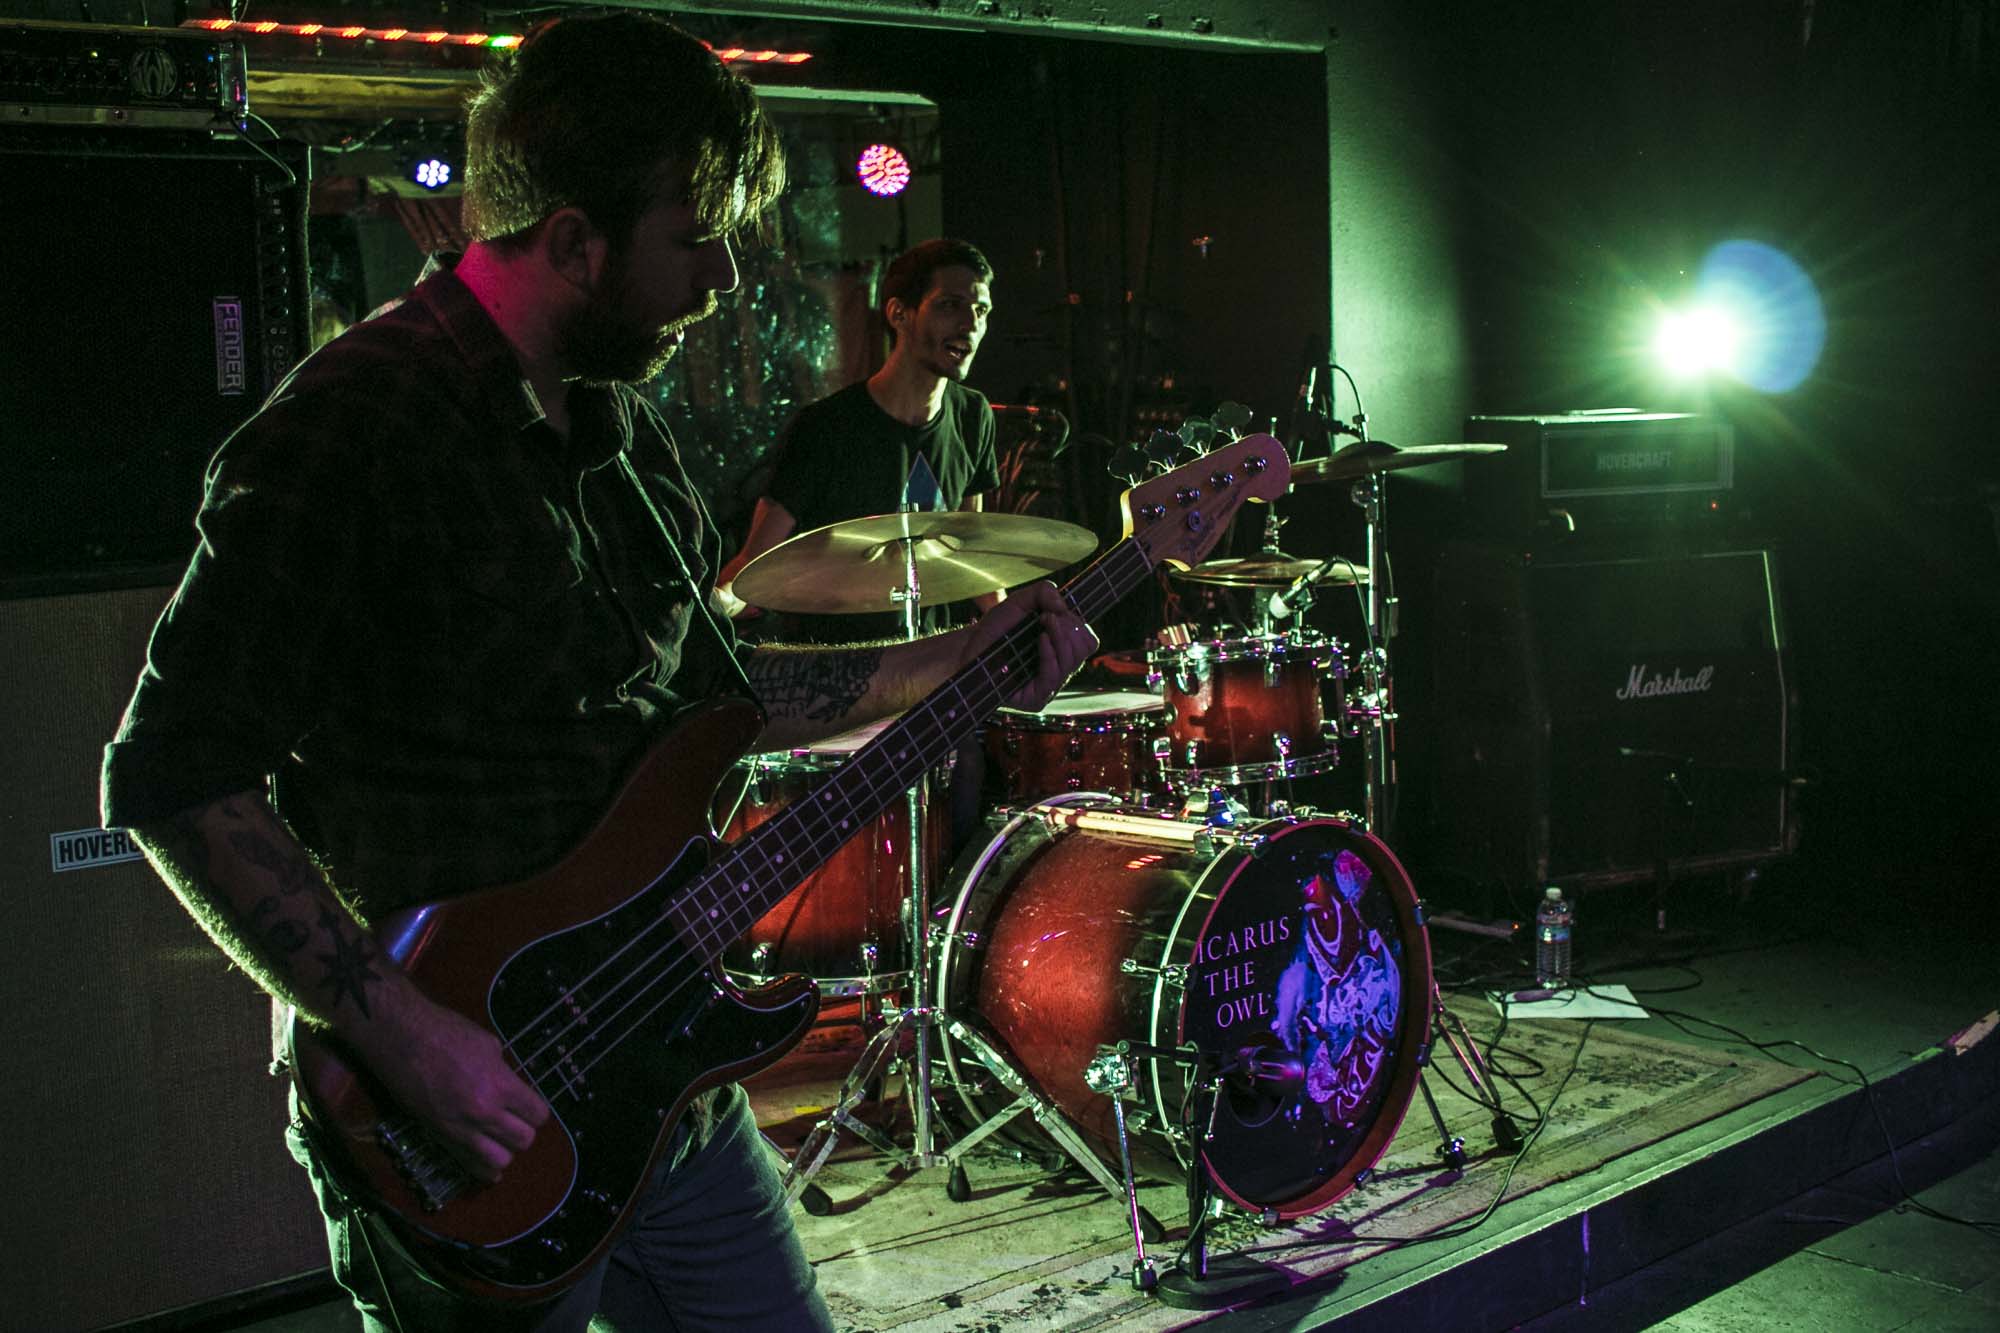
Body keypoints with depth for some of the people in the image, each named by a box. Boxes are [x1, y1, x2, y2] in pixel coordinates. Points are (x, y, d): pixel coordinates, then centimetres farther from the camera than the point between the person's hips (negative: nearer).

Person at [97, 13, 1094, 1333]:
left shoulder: (620, 422, 8)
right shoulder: (348, 434, -20)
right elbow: (172, 777, -20)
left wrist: (960, 661, 12)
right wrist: (397, 1029, -25)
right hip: (474, 1129, -8)